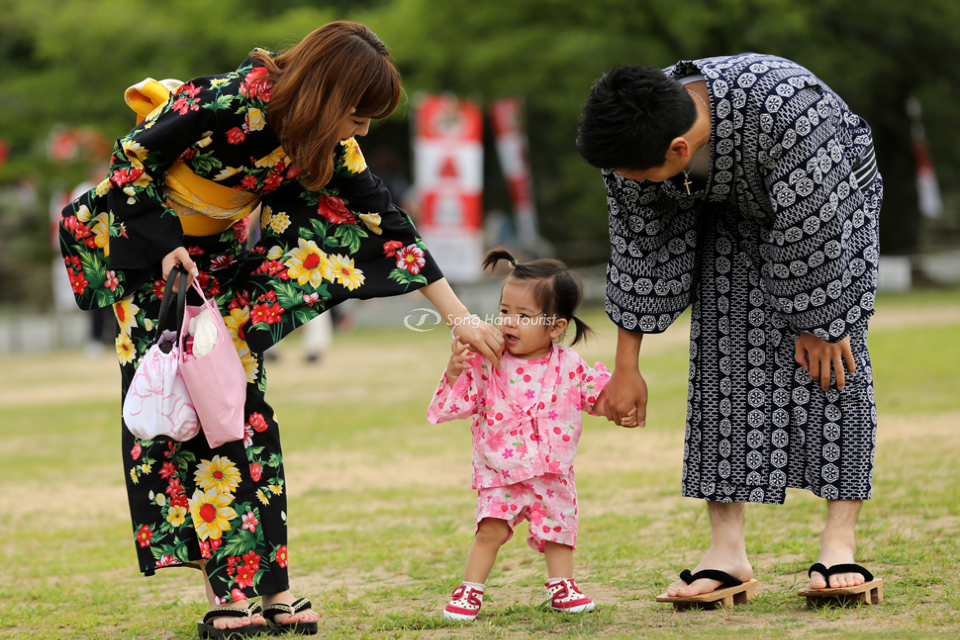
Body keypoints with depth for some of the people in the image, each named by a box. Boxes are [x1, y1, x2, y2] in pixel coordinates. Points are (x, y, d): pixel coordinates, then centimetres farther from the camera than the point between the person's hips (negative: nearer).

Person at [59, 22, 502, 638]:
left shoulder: (328, 145, -13)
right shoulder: (226, 103, -31)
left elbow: (384, 221, -7)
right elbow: (131, 159, -20)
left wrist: (461, 318, -7)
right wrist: (167, 246, -22)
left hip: (224, 251, 6)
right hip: (145, 238, -6)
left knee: (244, 400, -3)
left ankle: (271, 587, -5)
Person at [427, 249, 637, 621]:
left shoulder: (569, 367, -4)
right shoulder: (487, 363, -9)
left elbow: (597, 395, 9)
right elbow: (458, 402, -11)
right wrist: (455, 372, -26)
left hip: (552, 472, 2)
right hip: (500, 471, -2)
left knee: (558, 529, 9)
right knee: (490, 531, -11)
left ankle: (561, 586, 22)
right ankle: (471, 590, -1)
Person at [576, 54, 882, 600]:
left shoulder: (784, 108, -44)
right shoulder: (630, 143, -26)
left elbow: (810, 233, -33)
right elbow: (639, 248, -12)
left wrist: (818, 324, -23)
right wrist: (627, 367, -8)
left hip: (831, 203, -4)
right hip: (730, 217, 4)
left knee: (828, 358, -16)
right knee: (721, 356, -9)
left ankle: (840, 543, -16)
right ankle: (728, 550, -9)